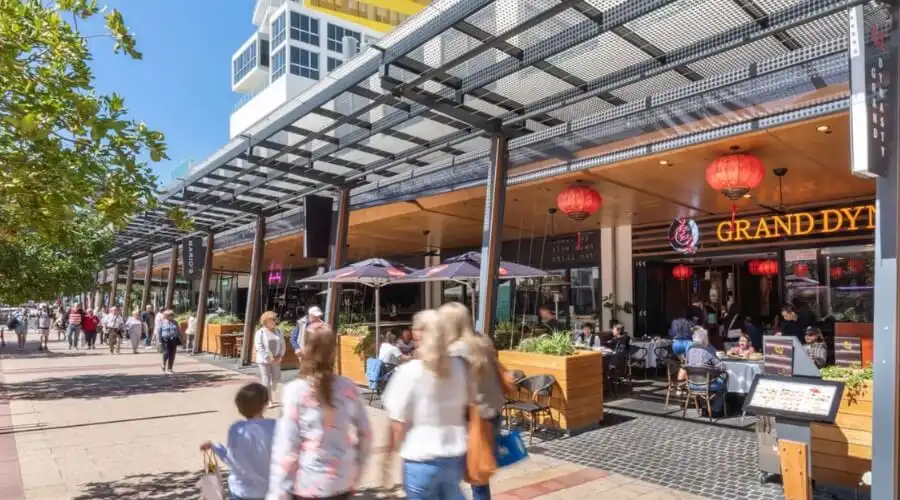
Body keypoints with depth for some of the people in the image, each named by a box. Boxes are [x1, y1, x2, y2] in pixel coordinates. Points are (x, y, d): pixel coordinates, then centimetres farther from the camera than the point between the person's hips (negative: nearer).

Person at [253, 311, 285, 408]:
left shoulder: (278, 331, 9)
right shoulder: (260, 332, -6)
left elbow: (282, 344, 10)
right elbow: (259, 347, -14)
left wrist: (280, 356, -5)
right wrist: (269, 357, -18)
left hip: (276, 360, 5)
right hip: (264, 360, -5)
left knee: (276, 379, 8)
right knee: (266, 381, -3)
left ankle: (269, 396, 30)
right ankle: (269, 401, 5)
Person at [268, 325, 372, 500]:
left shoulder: (295, 391, -14)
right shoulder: (348, 387, -4)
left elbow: (285, 447, -13)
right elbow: (365, 433, 3)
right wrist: (357, 471, 16)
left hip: (307, 485, -3)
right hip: (342, 482, 3)